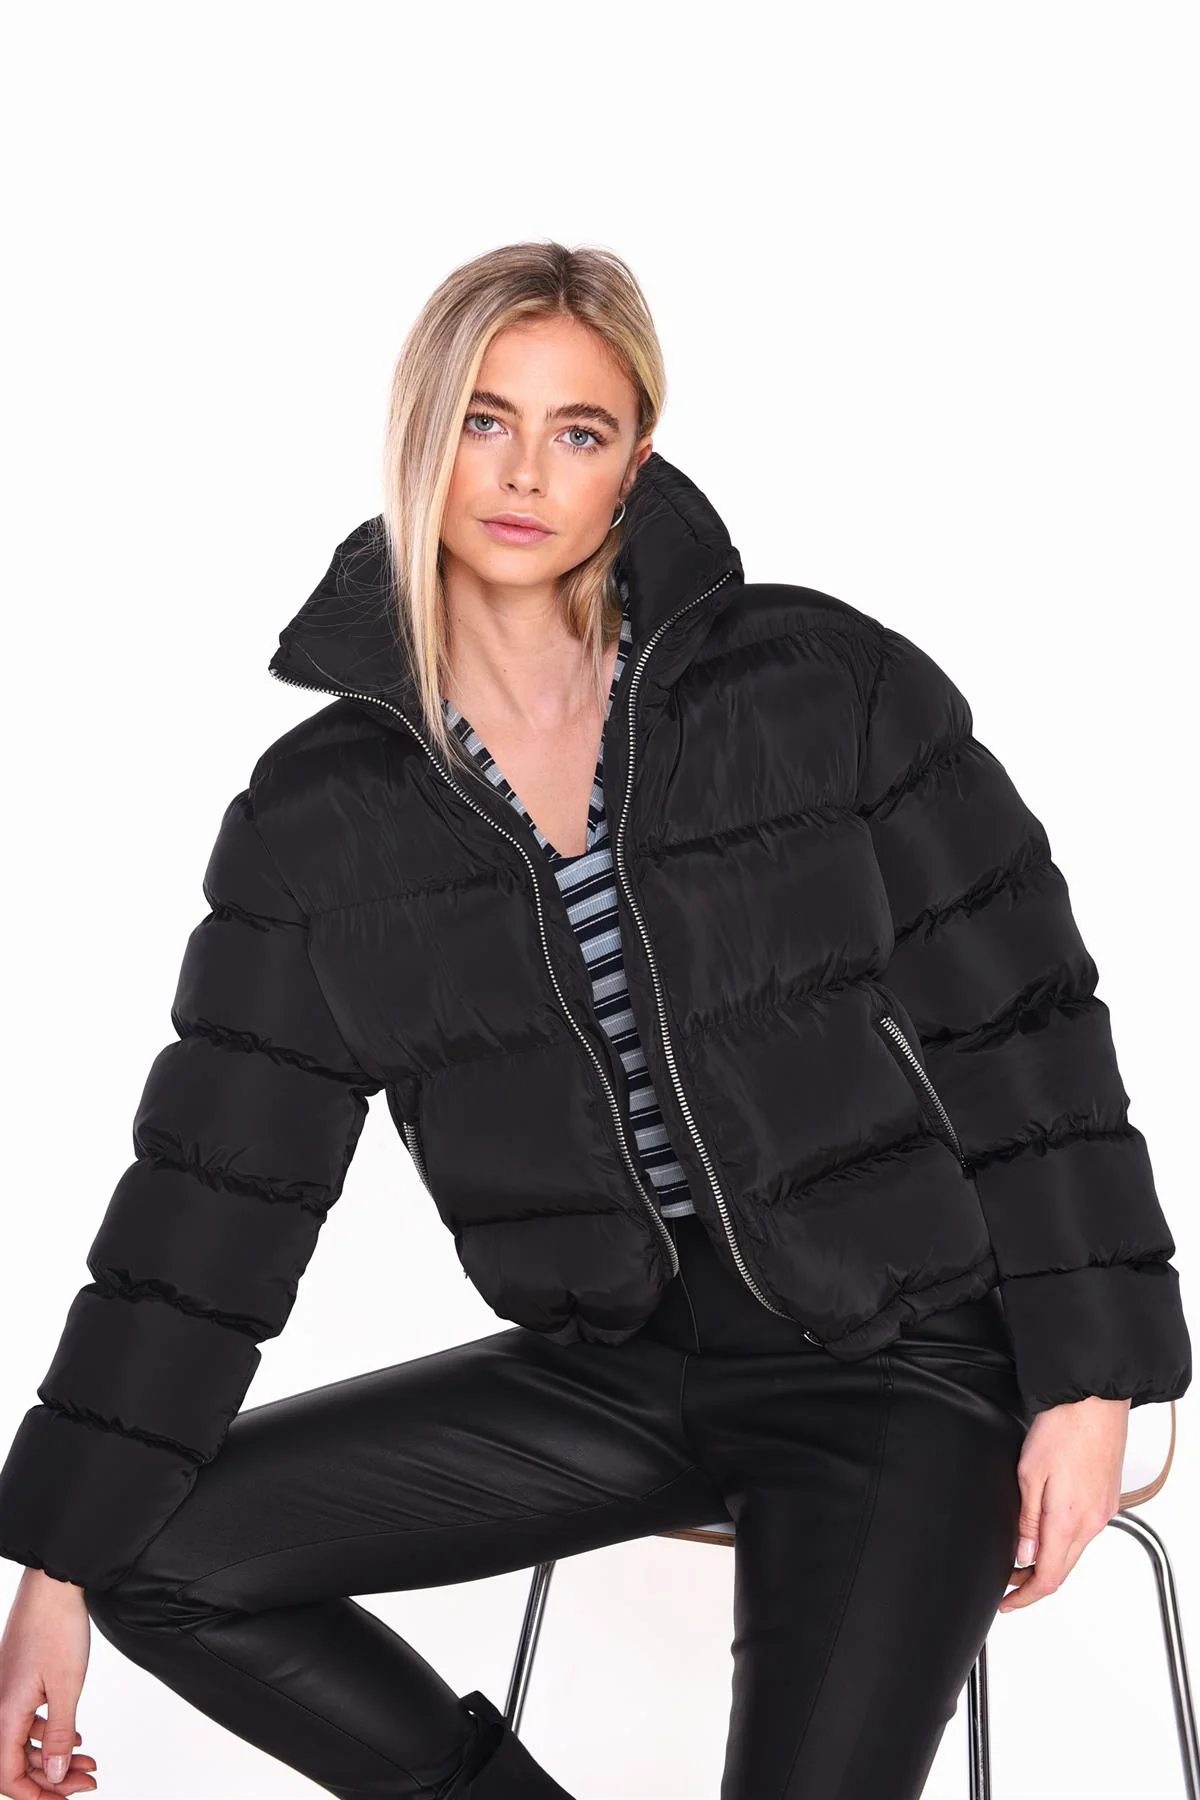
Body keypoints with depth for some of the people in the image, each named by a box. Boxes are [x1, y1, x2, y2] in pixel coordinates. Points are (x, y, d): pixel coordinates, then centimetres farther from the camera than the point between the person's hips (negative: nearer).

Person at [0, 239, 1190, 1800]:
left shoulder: (825, 686, -10)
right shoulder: (326, 810, -3)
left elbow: (1026, 1031, -6)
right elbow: (216, 1191, -3)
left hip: (907, 1366, -3)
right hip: (612, 1366, 4)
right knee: (167, 1559, -5)